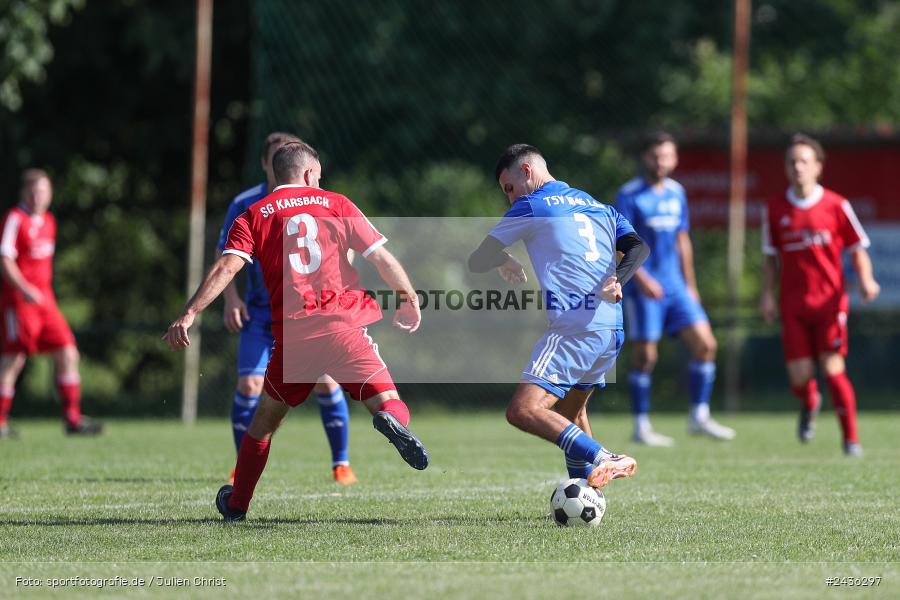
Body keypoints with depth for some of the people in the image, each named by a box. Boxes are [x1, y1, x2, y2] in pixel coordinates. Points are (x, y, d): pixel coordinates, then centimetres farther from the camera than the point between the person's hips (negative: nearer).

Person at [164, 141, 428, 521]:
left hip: (292, 332, 1)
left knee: (265, 418, 18)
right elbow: (381, 257, 7)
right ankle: (392, 420, -38)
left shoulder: (253, 216, 10)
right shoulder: (336, 204, 12)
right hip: (345, 325, -1)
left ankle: (236, 504, 25)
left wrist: (189, 315, -10)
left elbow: (227, 267, -5)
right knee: (389, 404, 0)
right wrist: (410, 298, 19)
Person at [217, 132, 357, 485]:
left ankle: (342, 464, 6)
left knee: (325, 382, -8)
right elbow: (224, 254, 4)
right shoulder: (245, 205, -6)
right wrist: (231, 297, -8)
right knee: (249, 384, -10)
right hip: (259, 311, 1)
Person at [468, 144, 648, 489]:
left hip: (573, 329, -8)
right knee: (570, 412, 25)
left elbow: (477, 262, 7)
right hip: (613, 330, 8)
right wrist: (617, 280, -7)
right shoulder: (598, 207, 24)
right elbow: (638, 247, 9)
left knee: (522, 411, -17)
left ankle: (602, 460, -30)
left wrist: (505, 263, 28)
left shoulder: (531, 206, 5)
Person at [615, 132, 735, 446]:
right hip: (643, 288, -6)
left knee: (705, 344, -3)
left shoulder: (676, 193, 11)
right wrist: (641, 278, -23)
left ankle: (699, 417, 5)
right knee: (645, 357, -4)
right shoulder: (630, 195, -8)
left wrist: (690, 285, 18)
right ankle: (641, 427, 6)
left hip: (675, 286, 6)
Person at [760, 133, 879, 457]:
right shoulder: (775, 209, 5)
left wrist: (866, 280, -14)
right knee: (799, 376, -3)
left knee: (833, 369, -11)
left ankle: (851, 438, 3)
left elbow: (858, 249, 3)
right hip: (793, 305, 2)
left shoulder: (836, 206, -2)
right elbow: (771, 257, 13)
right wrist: (767, 295, 1)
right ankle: (809, 405, 34)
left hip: (830, 300, -2)